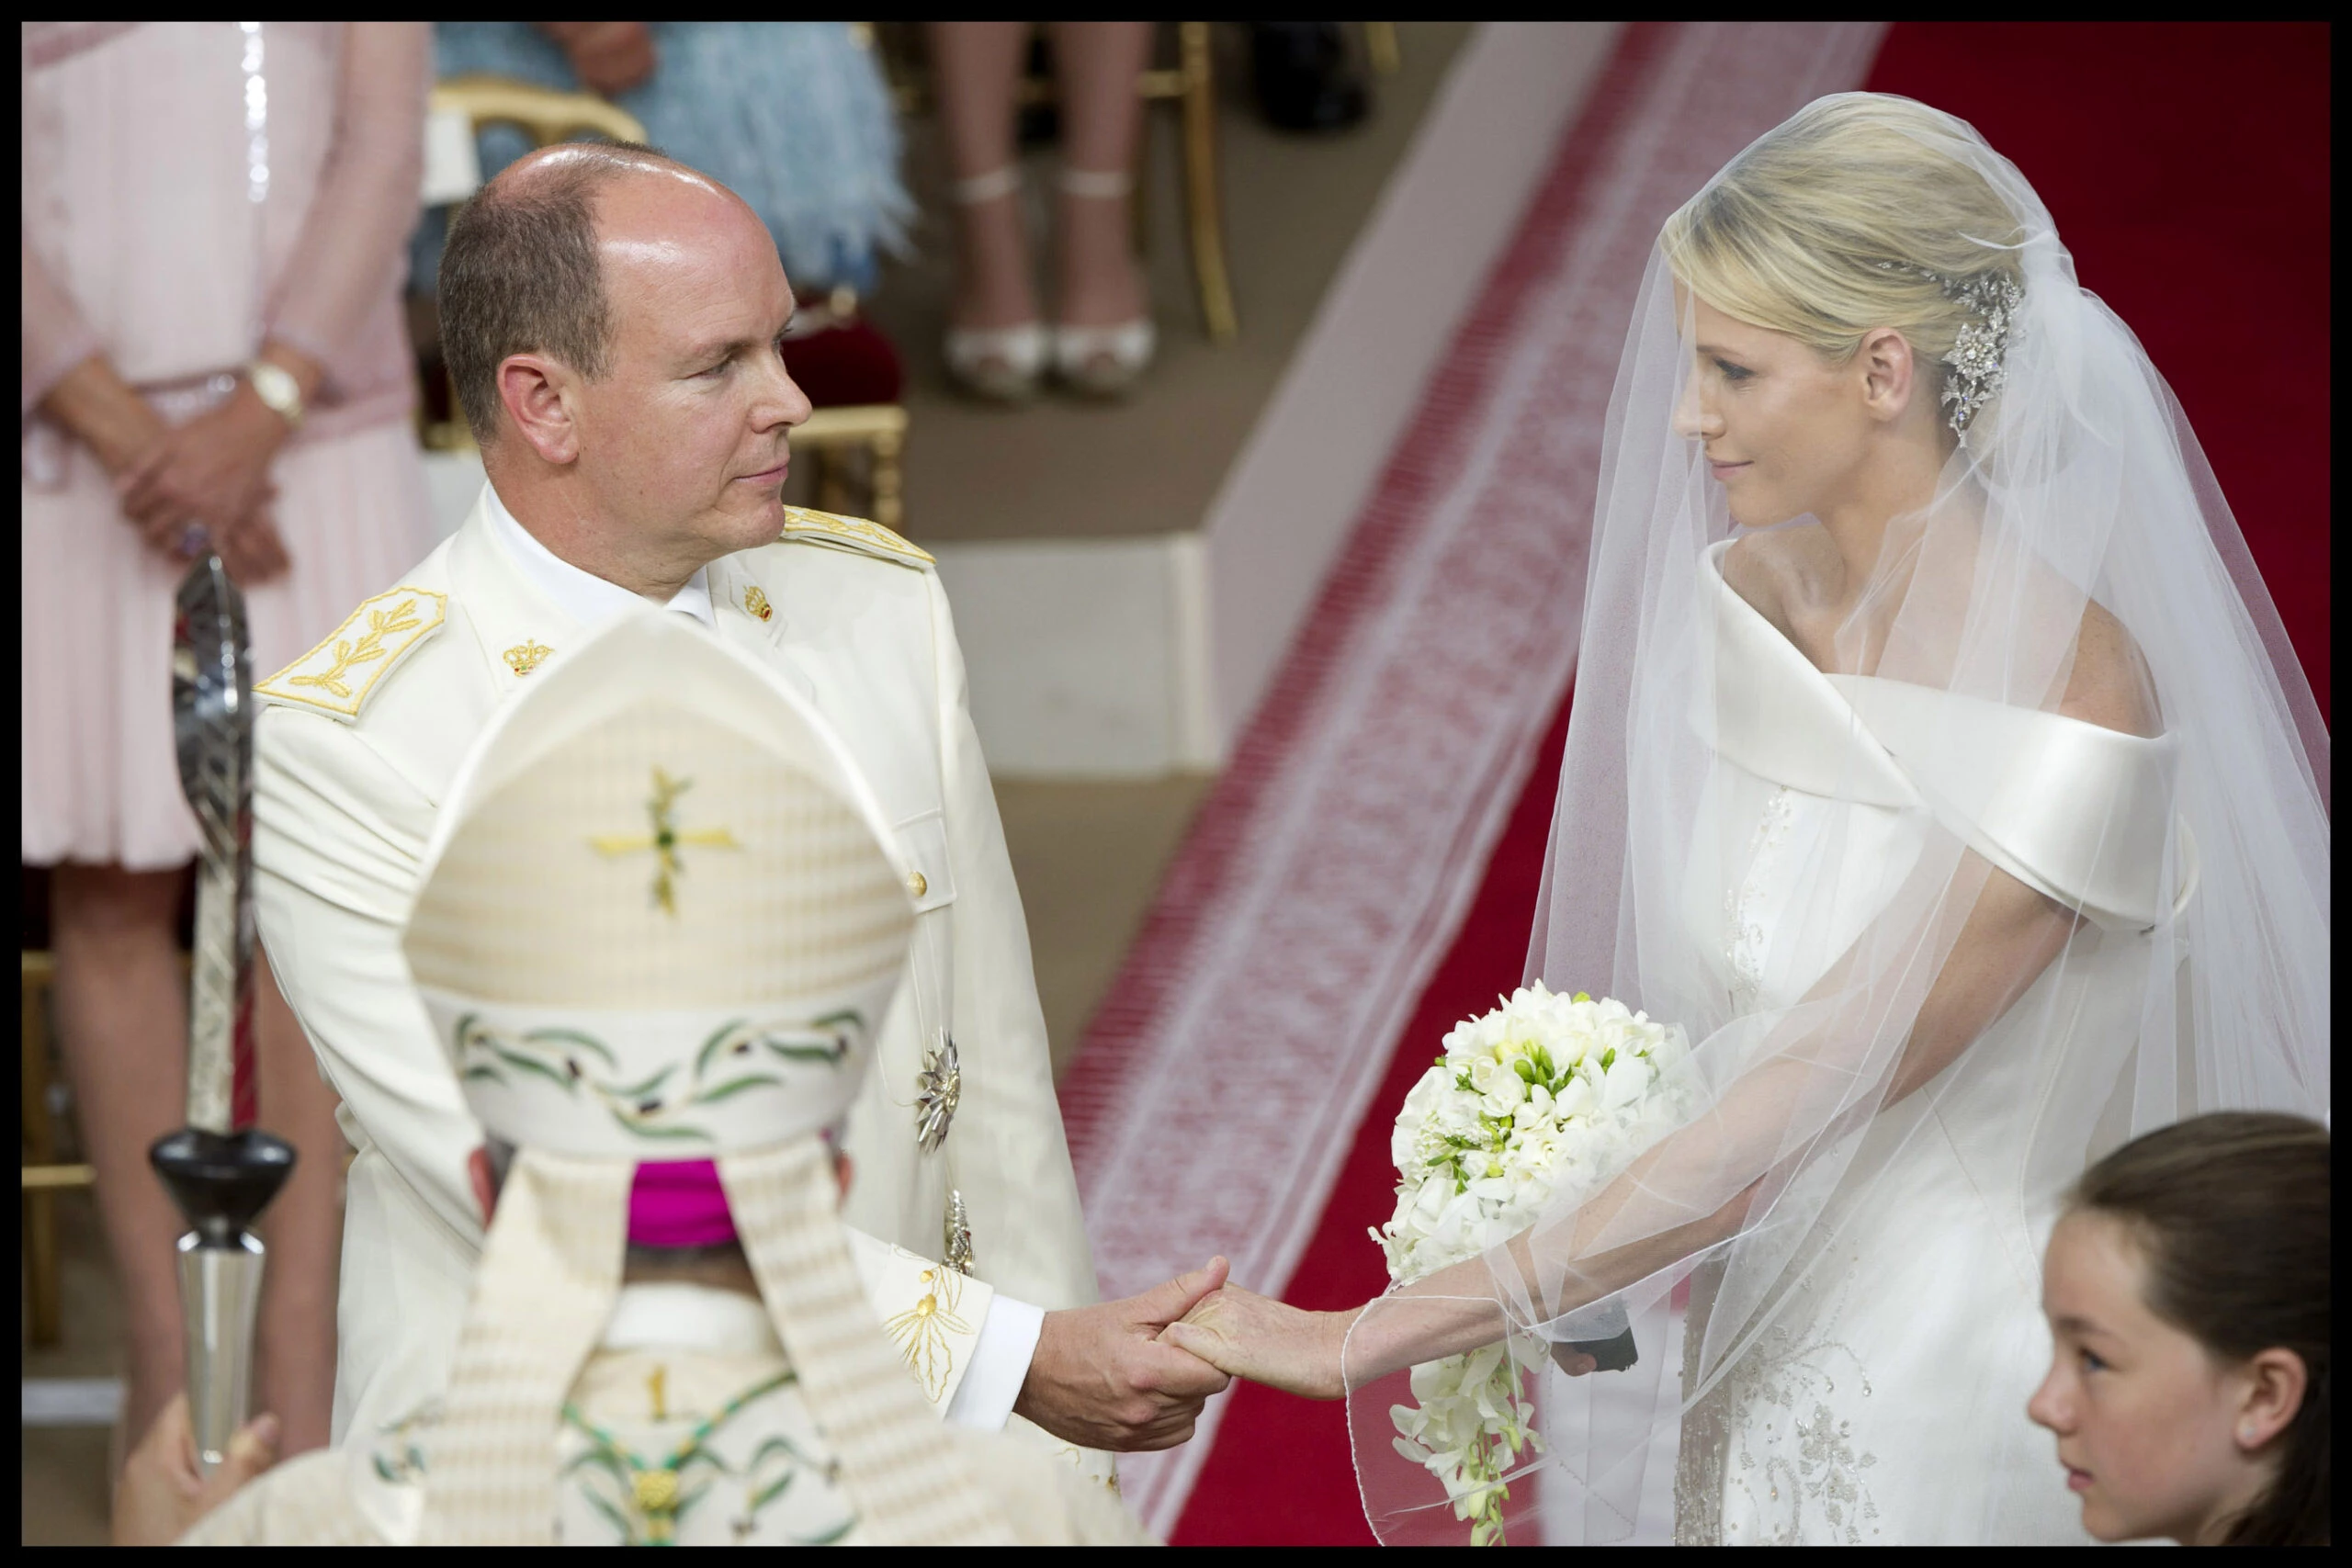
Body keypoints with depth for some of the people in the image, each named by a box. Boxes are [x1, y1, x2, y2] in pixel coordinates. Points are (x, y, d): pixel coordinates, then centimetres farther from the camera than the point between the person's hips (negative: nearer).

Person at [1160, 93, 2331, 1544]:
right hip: (1763, 1346, 6)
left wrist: (1376, 1338, -22)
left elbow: (1790, 1114, -24)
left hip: (1966, 1407, -6)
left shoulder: (2066, 704, -25)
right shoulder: (1741, 593, -3)